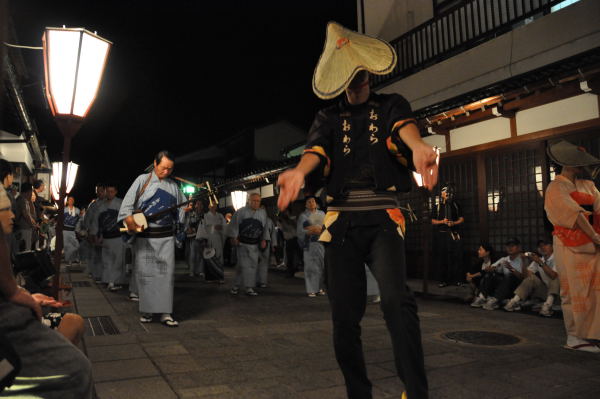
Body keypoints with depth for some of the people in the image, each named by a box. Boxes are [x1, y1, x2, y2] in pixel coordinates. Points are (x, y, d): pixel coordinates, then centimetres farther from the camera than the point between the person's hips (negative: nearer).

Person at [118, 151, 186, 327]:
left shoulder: (173, 185, 13)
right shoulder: (143, 180, 3)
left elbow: (181, 207, 18)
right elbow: (127, 204, -3)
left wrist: (188, 208, -6)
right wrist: (131, 223, -18)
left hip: (166, 236, 2)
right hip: (144, 235, -2)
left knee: (166, 273, -3)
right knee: (145, 272, 3)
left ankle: (165, 313, 0)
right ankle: (146, 310, 16)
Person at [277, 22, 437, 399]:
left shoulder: (391, 105, 11)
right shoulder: (328, 117, 14)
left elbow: (404, 126, -13)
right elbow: (316, 149, -7)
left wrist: (418, 147, -39)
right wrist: (300, 171, -33)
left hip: (383, 219, -2)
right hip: (342, 221, 2)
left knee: (397, 299, -25)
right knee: (345, 315, 3)